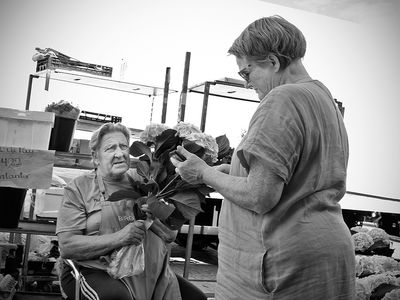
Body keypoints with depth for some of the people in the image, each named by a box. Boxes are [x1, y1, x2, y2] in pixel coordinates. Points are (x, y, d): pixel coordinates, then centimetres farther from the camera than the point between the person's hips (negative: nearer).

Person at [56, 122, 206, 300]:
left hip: (147, 271, 5)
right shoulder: (78, 189, -1)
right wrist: (119, 237, -21)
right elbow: (67, 246, -12)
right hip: (96, 271, -5)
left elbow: (170, 235, 8)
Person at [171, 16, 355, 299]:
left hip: (286, 260, -9)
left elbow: (260, 198, -20)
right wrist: (230, 170, 13)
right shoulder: (326, 99, 16)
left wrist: (206, 174, -5)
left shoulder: (283, 99, -15)